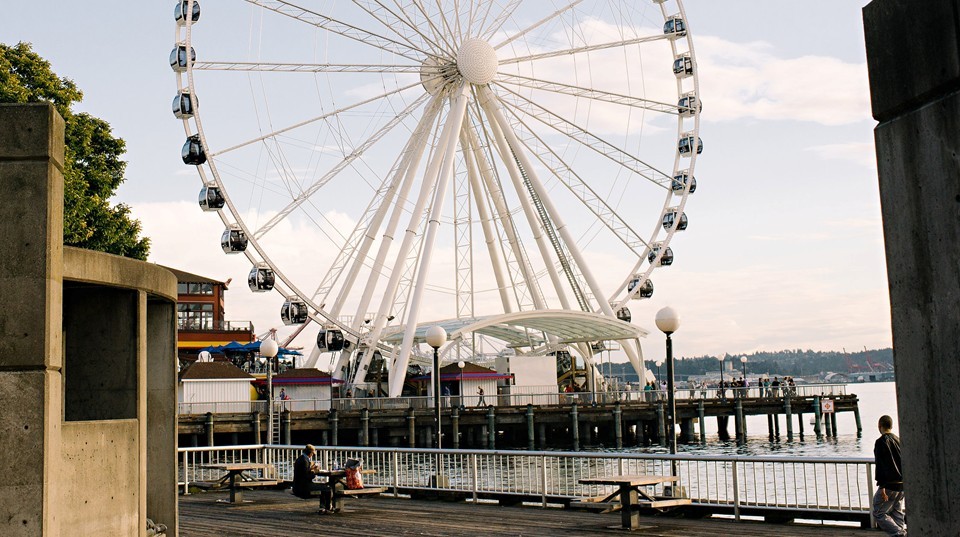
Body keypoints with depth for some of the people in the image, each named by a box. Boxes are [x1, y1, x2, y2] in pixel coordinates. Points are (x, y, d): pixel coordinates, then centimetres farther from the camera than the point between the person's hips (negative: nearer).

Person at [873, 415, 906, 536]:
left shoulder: (881, 441, -11)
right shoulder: (899, 440, 12)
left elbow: (880, 465, -16)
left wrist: (882, 486, -17)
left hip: (890, 485, -8)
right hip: (903, 485, 8)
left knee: (878, 513, -1)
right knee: (897, 513, 15)